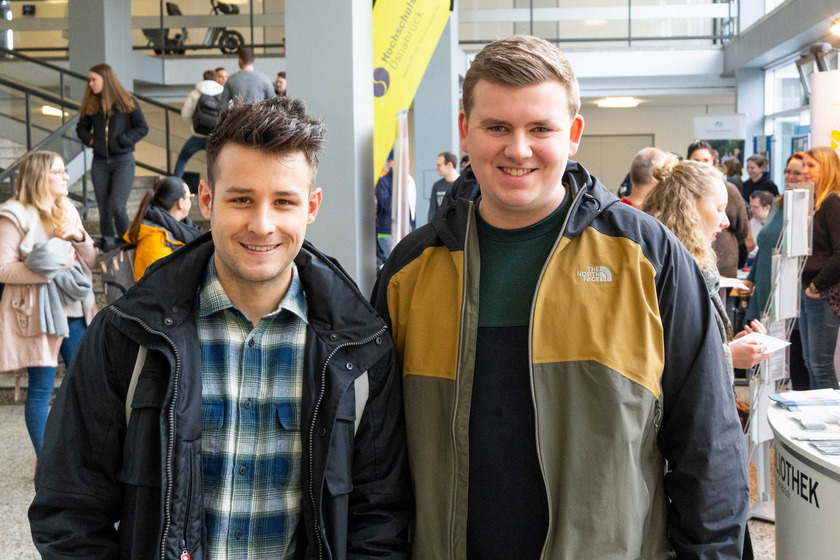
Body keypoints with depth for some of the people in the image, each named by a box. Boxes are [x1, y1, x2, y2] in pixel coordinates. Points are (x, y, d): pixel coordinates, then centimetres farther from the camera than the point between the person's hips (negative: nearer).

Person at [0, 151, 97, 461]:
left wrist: (79, 237, -6)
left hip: (74, 310, 6)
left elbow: (91, 260, 13)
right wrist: (49, 269, -21)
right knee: (41, 388, 0)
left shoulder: (68, 211, 13)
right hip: (38, 312, -6)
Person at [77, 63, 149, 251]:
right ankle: (107, 241, 21)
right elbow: (81, 128, 18)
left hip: (123, 160, -4)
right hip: (100, 162, 4)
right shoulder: (91, 104, 7)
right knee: (103, 208, 6)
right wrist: (90, 141, -1)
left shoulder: (127, 102, -3)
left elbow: (142, 128, -3)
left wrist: (122, 141, -13)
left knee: (117, 206, -14)